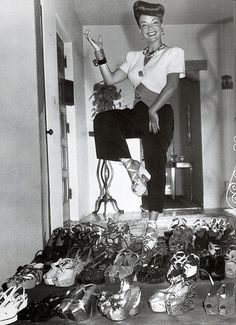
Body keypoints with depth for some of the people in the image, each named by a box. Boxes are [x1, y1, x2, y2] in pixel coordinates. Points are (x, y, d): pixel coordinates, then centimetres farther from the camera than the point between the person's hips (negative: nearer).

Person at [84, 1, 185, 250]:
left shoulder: (174, 53, 5)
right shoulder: (133, 57, 19)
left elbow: (172, 84, -10)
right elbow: (110, 80, 11)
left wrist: (153, 110, -21)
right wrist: (99, 53, 2)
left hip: (160, 115, -4)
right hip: (137, 114, 5)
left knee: (155, 165, -11)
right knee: (103, 120, -24)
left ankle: (152, 224, -6)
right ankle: (133, 168, -18)